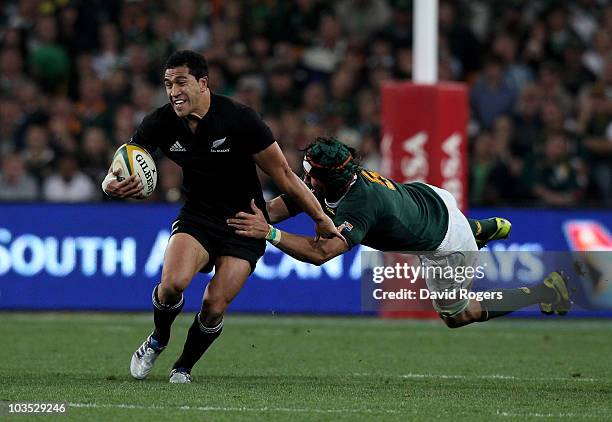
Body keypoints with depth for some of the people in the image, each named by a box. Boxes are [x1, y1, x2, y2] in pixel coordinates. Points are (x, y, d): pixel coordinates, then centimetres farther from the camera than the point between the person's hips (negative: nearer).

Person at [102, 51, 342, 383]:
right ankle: (157, 341, 8)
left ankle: (184, 367, 14)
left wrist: (320, 218, -7)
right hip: (197, 215, 2)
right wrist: (112, 185, -34)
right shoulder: (161, 123, -10)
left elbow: (284, 176, -12)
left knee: (214, 306, -14)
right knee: (173, 283, -25)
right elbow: (120, 169, -8)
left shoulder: (239, 119, -20)